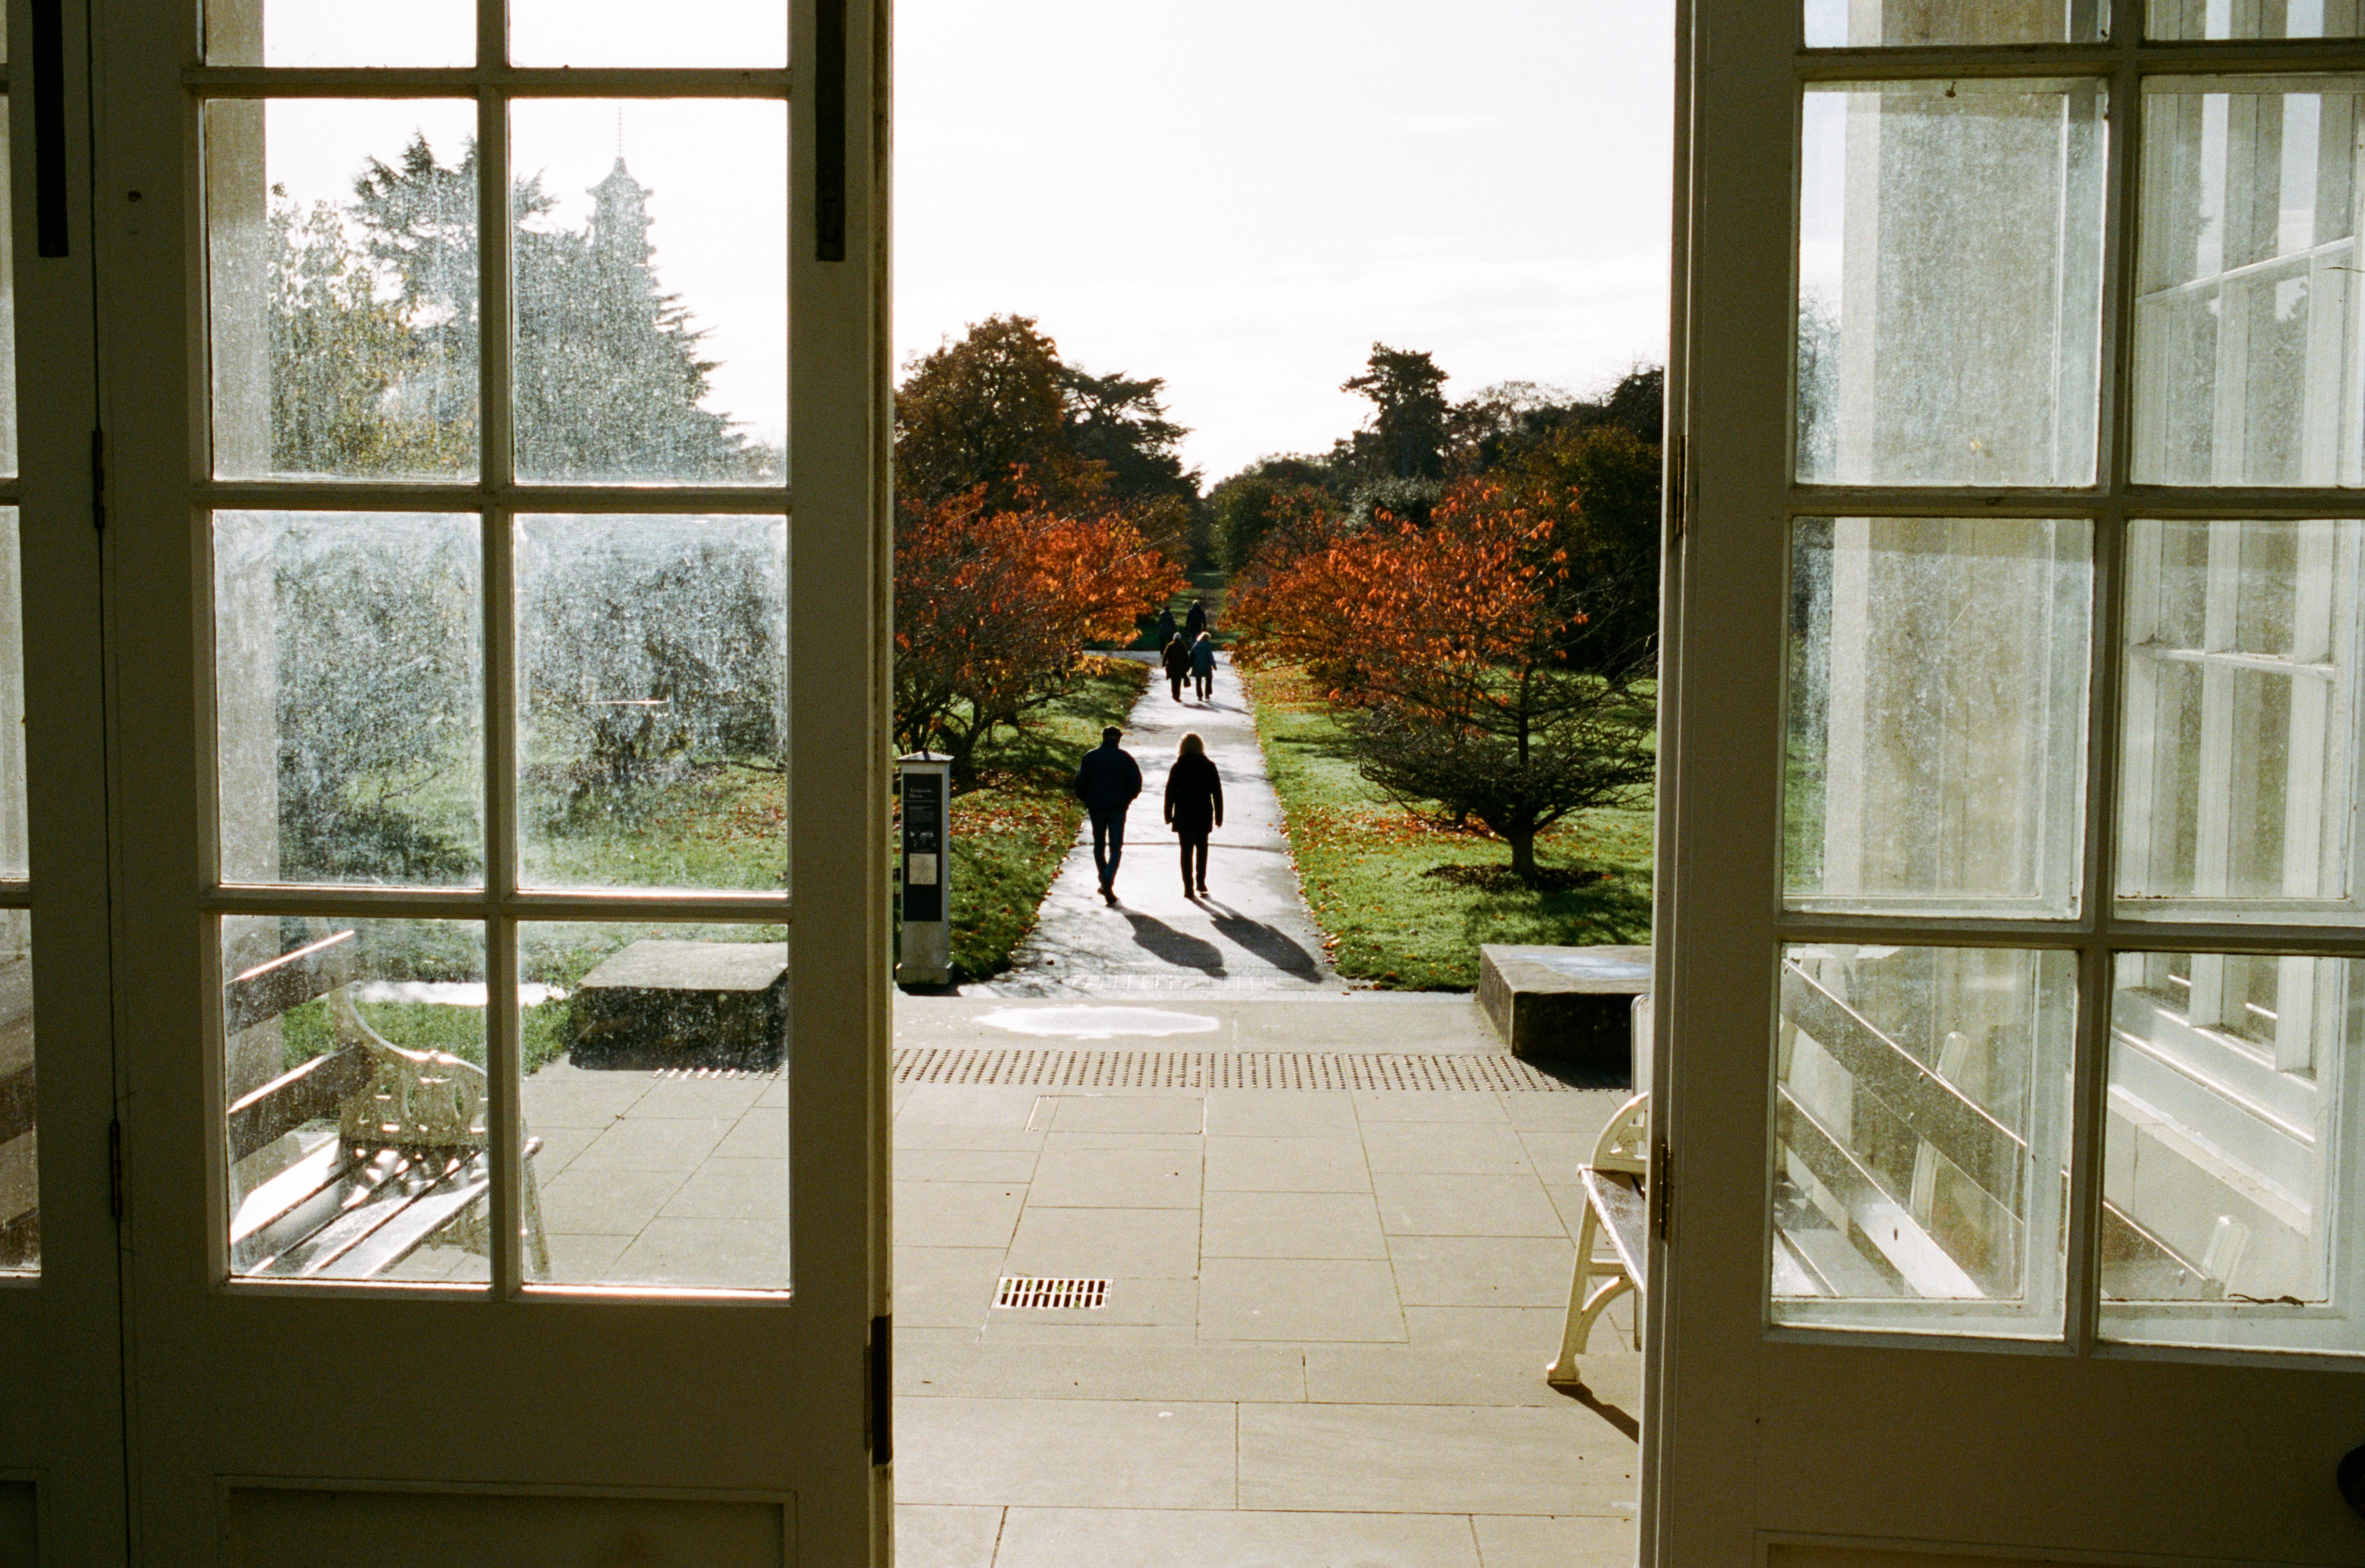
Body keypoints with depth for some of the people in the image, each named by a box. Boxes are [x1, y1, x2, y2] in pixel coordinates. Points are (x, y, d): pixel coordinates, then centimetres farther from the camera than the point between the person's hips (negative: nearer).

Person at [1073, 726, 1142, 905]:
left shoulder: (1090, 756, 0)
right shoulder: (1125, 757, -2)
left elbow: (1080, 783, -2)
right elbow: (1136, 784, -4)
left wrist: (1087, 801, 12)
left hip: (1096, 808, 1)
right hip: (1117, 809, -1)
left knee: (1099, 846, 16)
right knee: (1116, 848, 0)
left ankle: (1105, 883, 23)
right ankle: (1108, 880, -22)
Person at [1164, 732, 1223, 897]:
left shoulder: (1178, 767, -6)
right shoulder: (1209, 767, -2)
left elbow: (1170, 792, -4)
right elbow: (1217, 793, 0)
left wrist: (1168, 815, 6)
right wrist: (1219, 816, 6)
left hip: (1183, 815, -1)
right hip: (1204, 815, 1)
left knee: (1186, 850, 5)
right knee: (1202, 847, 18)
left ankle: (1188, 887, 2)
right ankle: (1201, 882, 13)